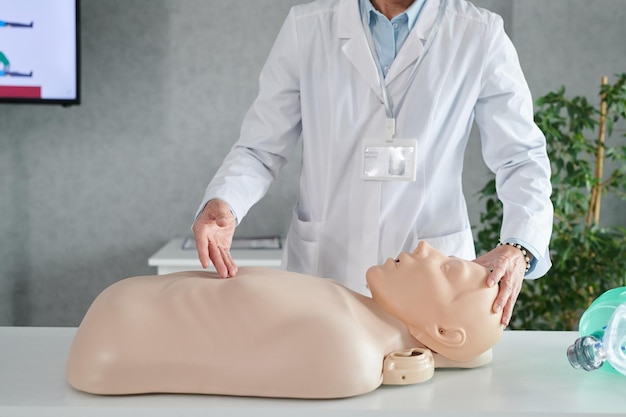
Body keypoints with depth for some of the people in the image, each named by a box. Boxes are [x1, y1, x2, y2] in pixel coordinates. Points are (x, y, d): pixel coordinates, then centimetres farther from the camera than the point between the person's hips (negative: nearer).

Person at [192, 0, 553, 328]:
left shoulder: (481, 35, -2)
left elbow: (522, 157, -1)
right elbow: (261, 149, 4)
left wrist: (518, 248, -19)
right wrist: (223, 204, -18)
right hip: (320, 273, 1)